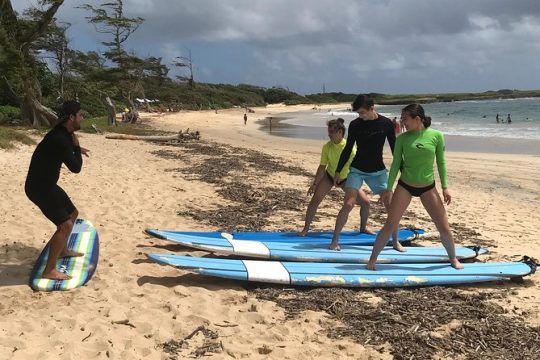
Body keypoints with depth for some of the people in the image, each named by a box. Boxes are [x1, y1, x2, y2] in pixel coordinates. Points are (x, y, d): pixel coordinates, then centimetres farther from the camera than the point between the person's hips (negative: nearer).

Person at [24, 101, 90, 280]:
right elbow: (76, 168, -21)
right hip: (39, 187, -10)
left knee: (72, 213, 24)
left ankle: (63, 250, 44)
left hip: (46, 184, 10)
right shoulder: (60, 139, -26)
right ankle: (49, 271, -12)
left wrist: (75, 149, 13)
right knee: (65, 224, -16)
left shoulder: (63, 134, 6)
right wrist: (76, 147, -7)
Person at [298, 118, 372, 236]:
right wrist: (314, 184, -14)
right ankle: (305, 229, 1)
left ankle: (363, 227, 21)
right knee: (314, 200, -14)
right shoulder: (327, 147, -22)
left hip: (346, 178, 0)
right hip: (329, 176, 0)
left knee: (365, 202, -4)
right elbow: (322, 167, -14)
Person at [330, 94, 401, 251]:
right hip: (357, 170, -1)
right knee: (348, 204, -13)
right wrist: (338, 171, 3)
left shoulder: (386, 124, -6)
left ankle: (396, 241, 15)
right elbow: (348, 149, 2)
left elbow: (394, 148, 2)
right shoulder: (355, 124, -6)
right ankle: (335, 240, 0)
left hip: (378, 171, 1)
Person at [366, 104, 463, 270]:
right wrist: (389, 189, -1)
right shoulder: (402, 138, -6)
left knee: (444, 227, 3)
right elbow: (396, 163, 0)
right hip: (405, 186, 0)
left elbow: (441, 162, 0)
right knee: (390, 225, -5)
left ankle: (453, 258, 26)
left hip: (428, 187, 0)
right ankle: (373, 259, 8)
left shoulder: (436, 136, -8)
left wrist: (445, 187, -3)